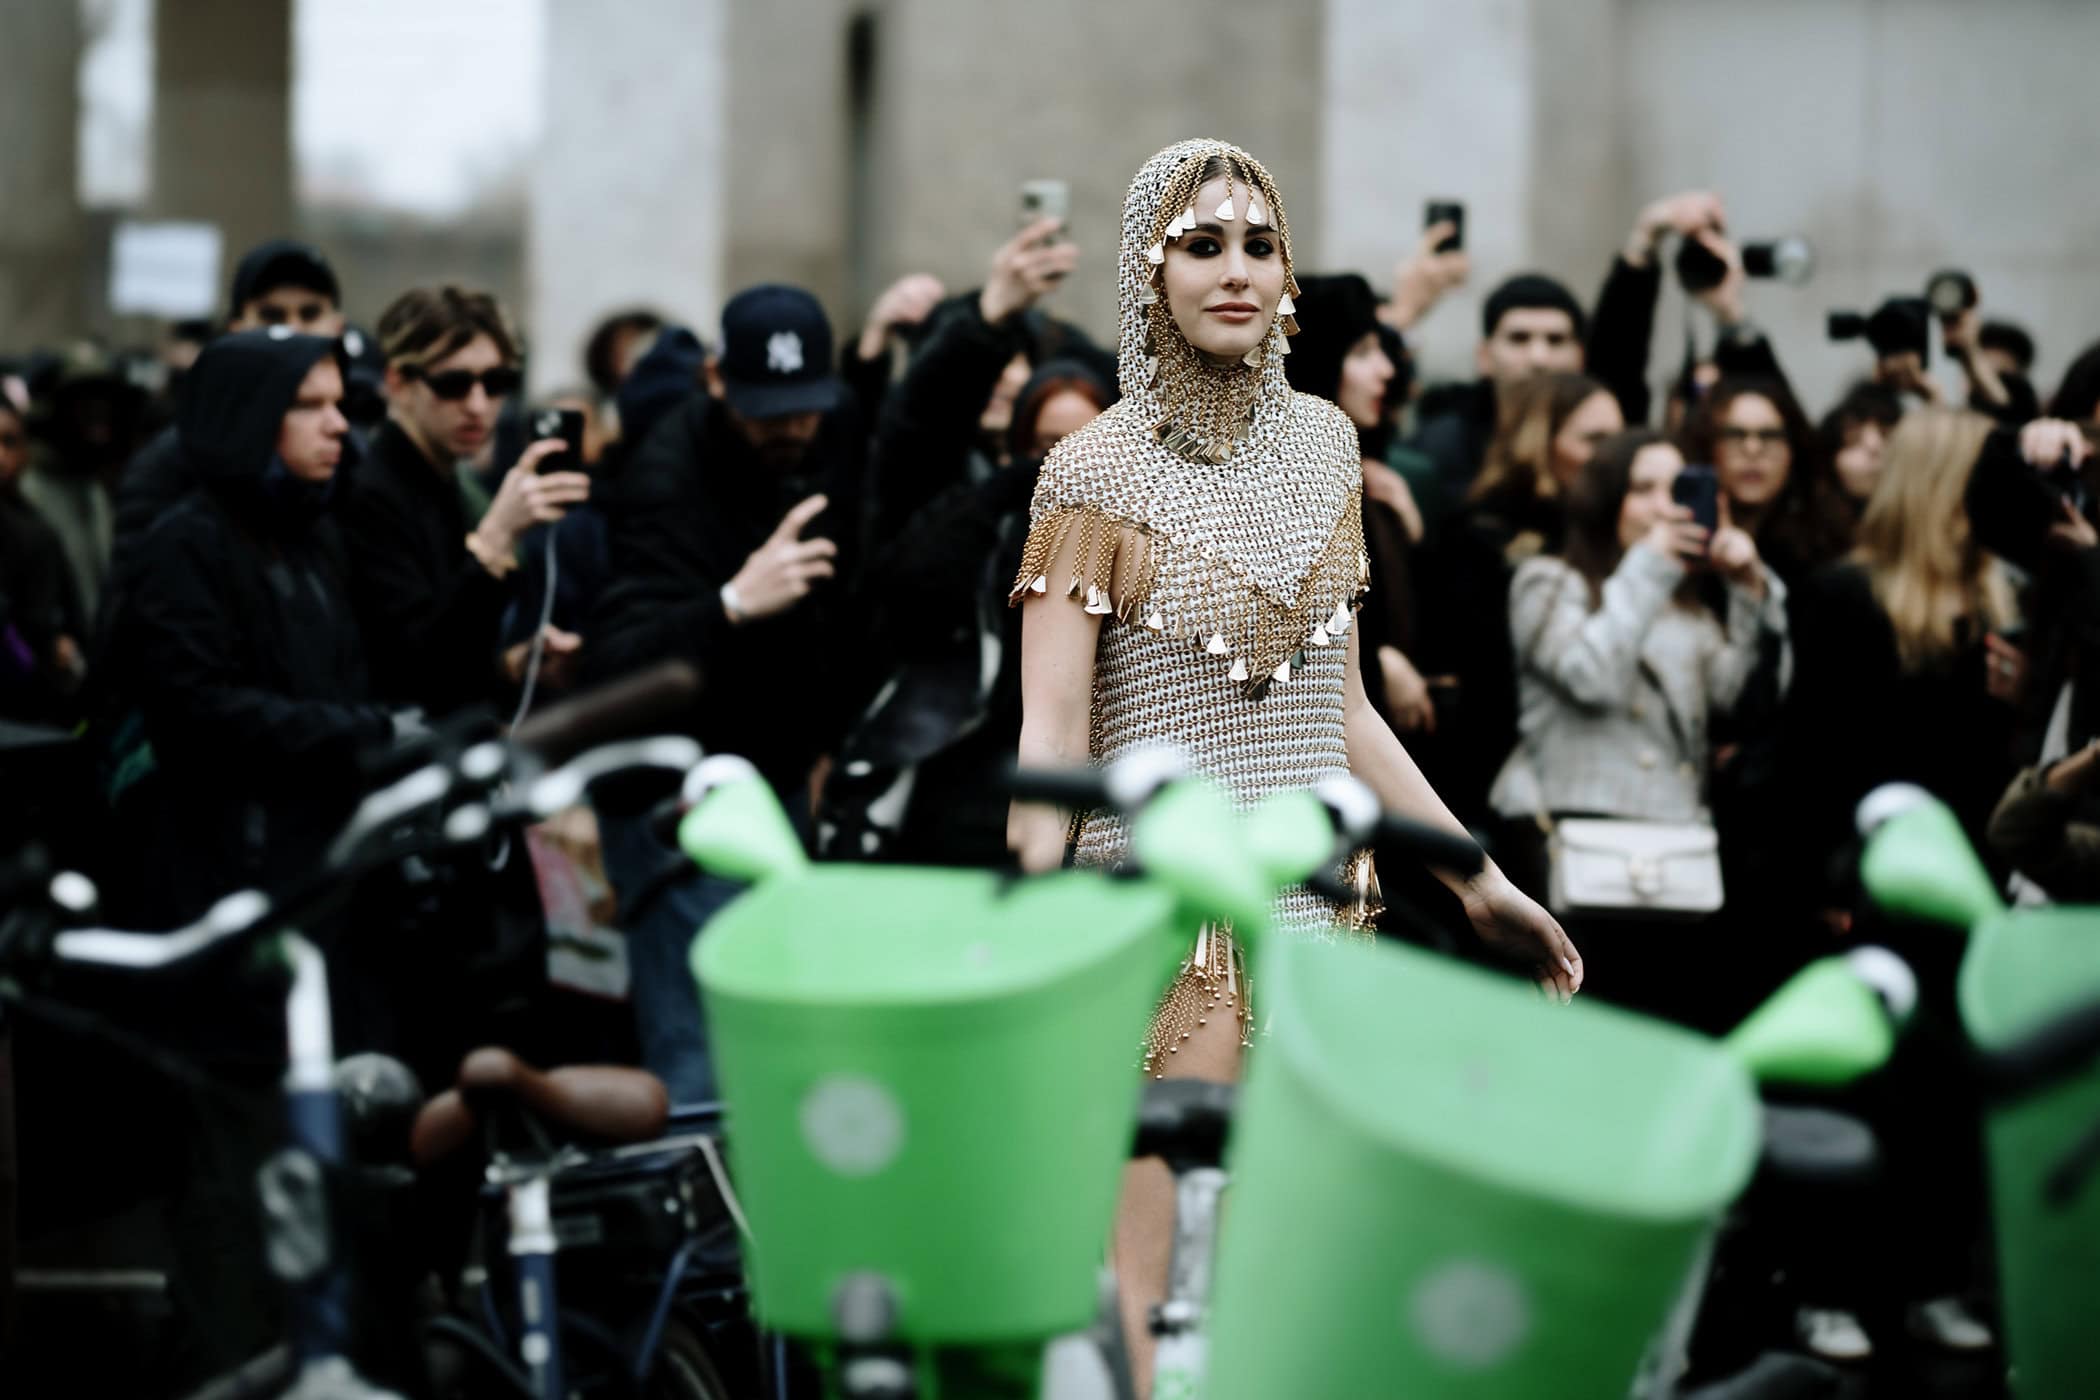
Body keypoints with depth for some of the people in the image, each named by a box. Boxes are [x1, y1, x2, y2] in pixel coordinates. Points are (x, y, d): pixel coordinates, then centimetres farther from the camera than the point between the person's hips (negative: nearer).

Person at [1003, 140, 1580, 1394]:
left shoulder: (1322, 444, 11)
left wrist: (1480, 880, 17)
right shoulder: (1098, 471, -4)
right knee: (1141, 1294, -9)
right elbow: (1052, 738, -10)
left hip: (1313, 901, 5)